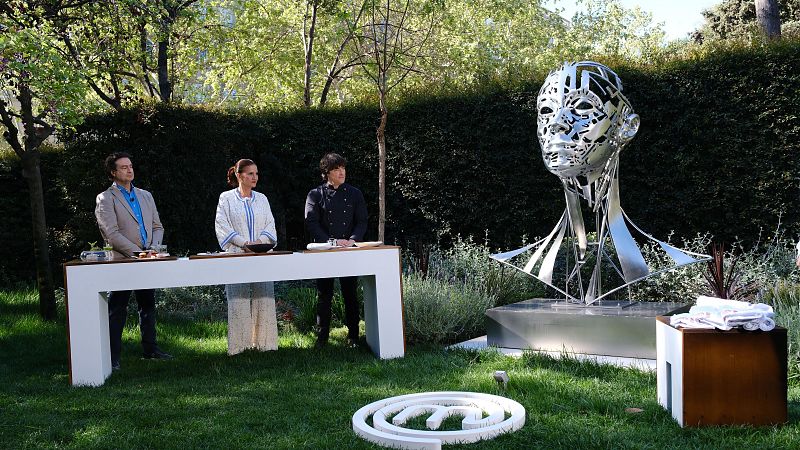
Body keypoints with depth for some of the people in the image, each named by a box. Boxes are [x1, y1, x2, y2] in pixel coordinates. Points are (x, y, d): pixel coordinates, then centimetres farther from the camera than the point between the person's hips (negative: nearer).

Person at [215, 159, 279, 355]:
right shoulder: (226, 198, 4)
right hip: (237, 255, -3)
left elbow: (270, 225, 12)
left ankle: (263, 341, 7)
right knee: (238, 300, -6)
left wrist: (261, 240, -8)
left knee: (264, 298, 0)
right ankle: (240, 342, -1)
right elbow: (222, 226, -3)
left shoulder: (261, 199, 15)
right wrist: (244, 243, -13)